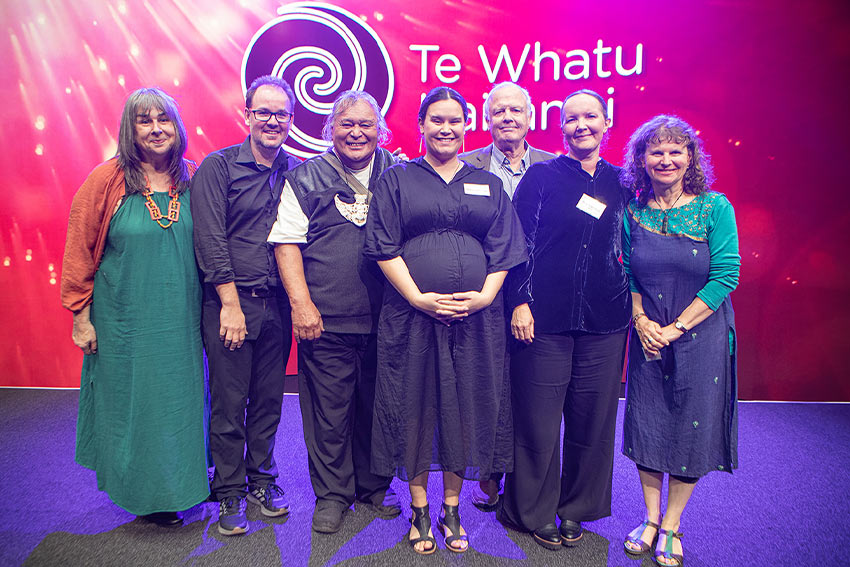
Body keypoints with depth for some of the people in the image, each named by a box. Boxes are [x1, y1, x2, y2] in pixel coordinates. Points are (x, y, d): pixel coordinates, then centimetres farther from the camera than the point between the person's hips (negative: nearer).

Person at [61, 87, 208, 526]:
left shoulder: (189, 182, 3)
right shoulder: (107, 180, -8)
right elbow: (78, 251, -4)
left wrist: (206, 307, 9)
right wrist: (80, 317, -4)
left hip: (180, 319, 4)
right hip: (126, 319, -3)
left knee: (181, 398, 13)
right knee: (133, 400, 8)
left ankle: (183, 480, 34)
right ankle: (146, 493, 28)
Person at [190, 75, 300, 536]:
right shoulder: (218, 167, -2)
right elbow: (210, 240, -7)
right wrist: (231, 303, -11)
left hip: (277, 304, 4)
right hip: (229, 302, -3)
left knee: (269, 399, 12)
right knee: (228, 403, 4)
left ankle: (261, 479, 30)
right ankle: (229, 493, 21)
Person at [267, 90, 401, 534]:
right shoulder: (305, 178, 4)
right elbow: (286, 243, 0)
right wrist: (301, 303, -9)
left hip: (384, 320, 2)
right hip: (326, 322, -2)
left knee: (376, 406, 14)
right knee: (328, 411, 5)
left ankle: (373, 484, 33)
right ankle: (332, 493, 24)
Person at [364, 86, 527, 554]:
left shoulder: (489, 185, 14)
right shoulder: (396, 179, 8)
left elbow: (503, 249, 8)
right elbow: (383, 247, -1)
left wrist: (486, 295, -8)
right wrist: (419, 298, -12)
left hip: (476, 317, 2)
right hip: (411, 313, -1)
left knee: (466, 406, 7)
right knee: (415, 404, 5)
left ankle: (451, 511, 24)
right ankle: (420, 511, 22)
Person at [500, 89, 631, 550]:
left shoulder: (621, 183, 10)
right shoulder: (541, 176, 0)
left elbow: (628, 250, 17)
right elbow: (518, 243, -3)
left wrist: (633, 304, 10)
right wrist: (521, 301, -10)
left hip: (604, 322, 4)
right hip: (544, 318, -3)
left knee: (592, 420, 11)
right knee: (538, 420, 4)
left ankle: (575, 509, 32)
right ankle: (534, 511, 26)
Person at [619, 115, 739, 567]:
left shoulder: (715, 207, -8)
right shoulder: (633, 212, 0)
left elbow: (726, 275, -12)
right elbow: (628, 274, 6)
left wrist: (677, 327, -15)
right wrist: (641, 320, -9)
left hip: (700, 335, -2)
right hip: (647, 336, 2)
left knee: (691, 428, 6)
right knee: (645, 425, 8)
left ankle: (671, 527, 24)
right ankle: (650, 519, 27)